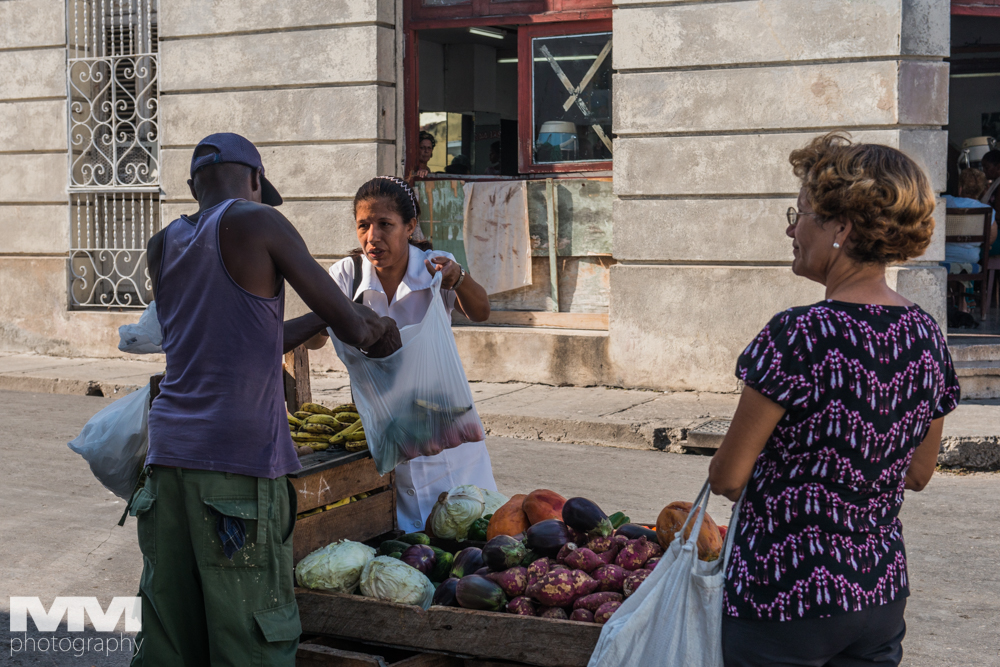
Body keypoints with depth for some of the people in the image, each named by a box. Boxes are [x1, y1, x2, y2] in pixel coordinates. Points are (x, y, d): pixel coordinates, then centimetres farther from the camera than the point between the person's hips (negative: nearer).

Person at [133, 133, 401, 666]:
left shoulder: (162, 247, 16)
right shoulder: (257, 222, -2)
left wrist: (321, 319, 31)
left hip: (169, 450, 6)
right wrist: (377, 329, 21)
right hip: (240, 460, -6)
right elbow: (349, 325, -1)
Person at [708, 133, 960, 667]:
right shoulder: (926, 334, -1)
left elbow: (728, 475, -14)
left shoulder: (798, 336, -22)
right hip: (882, 594, 7)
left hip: (786, 603, -6)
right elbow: (918, 475, 11)